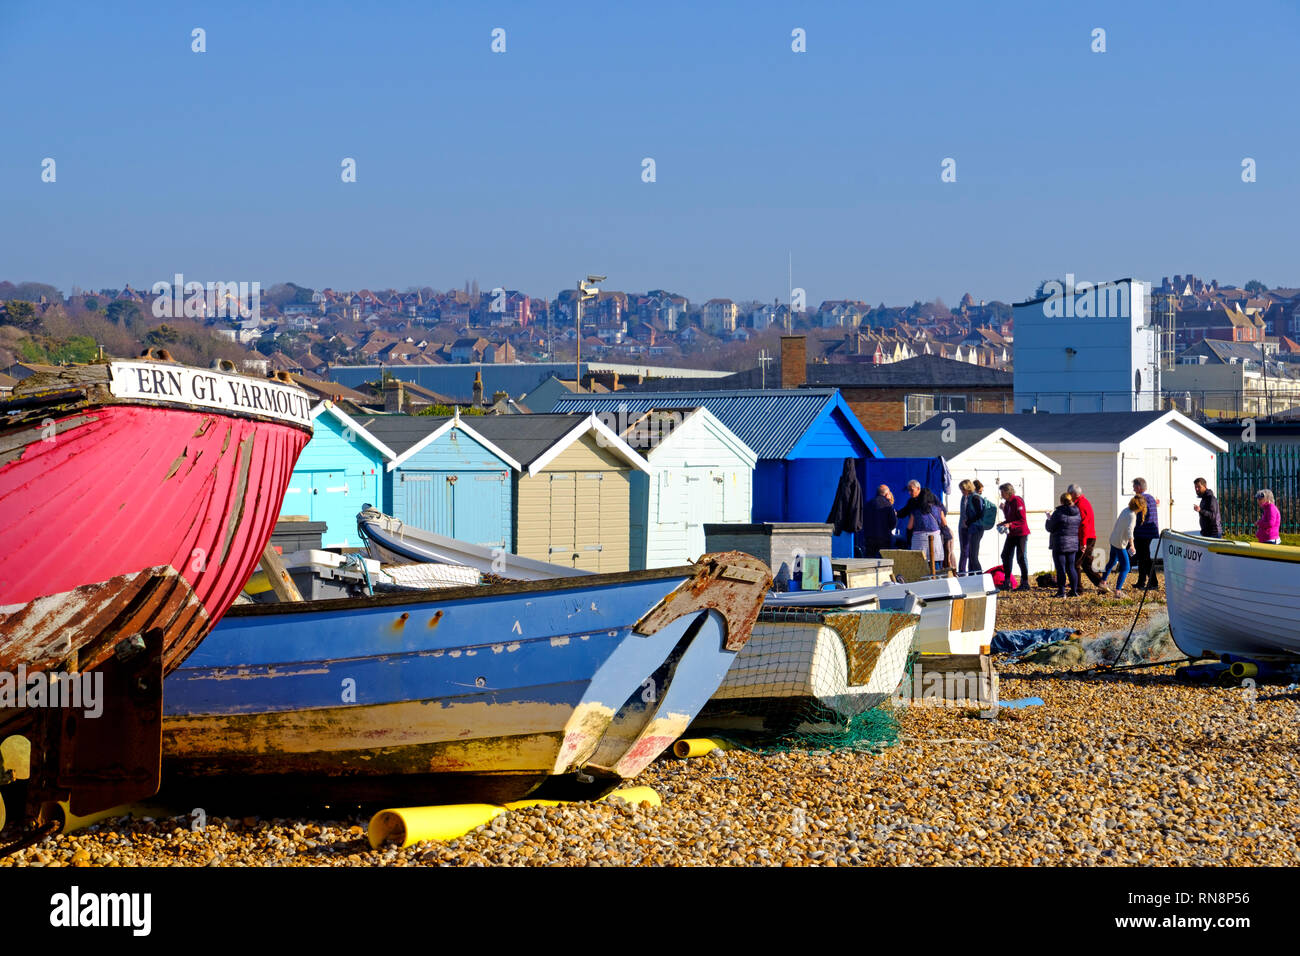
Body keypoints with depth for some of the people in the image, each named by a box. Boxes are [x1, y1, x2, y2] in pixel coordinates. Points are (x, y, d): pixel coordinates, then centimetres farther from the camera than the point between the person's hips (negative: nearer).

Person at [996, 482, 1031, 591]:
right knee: (1005, 555, 6)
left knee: (1021, 557, -5)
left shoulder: (1017, 501, -15)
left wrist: (1010, 525, -27)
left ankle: (1025, 583, 2)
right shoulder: (1008, 502, 12)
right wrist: (1003, 523, 3)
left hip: (1021, 534, -9)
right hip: (1011, 534, 9)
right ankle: (1007, 583, 12)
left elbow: (1022, 520, -20)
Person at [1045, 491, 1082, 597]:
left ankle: (1061, 592, -4)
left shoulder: (1058, 513, -14)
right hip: (1073, 544, 6)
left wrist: (1049, 519, 9)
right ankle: (1074, 591, 12)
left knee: (1060, 568, -2)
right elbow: (1079, 528, 9)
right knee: (1071, 567, 13)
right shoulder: (1077, 513, 4)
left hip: (1060, 544, -6)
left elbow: (1050, 528, -8)